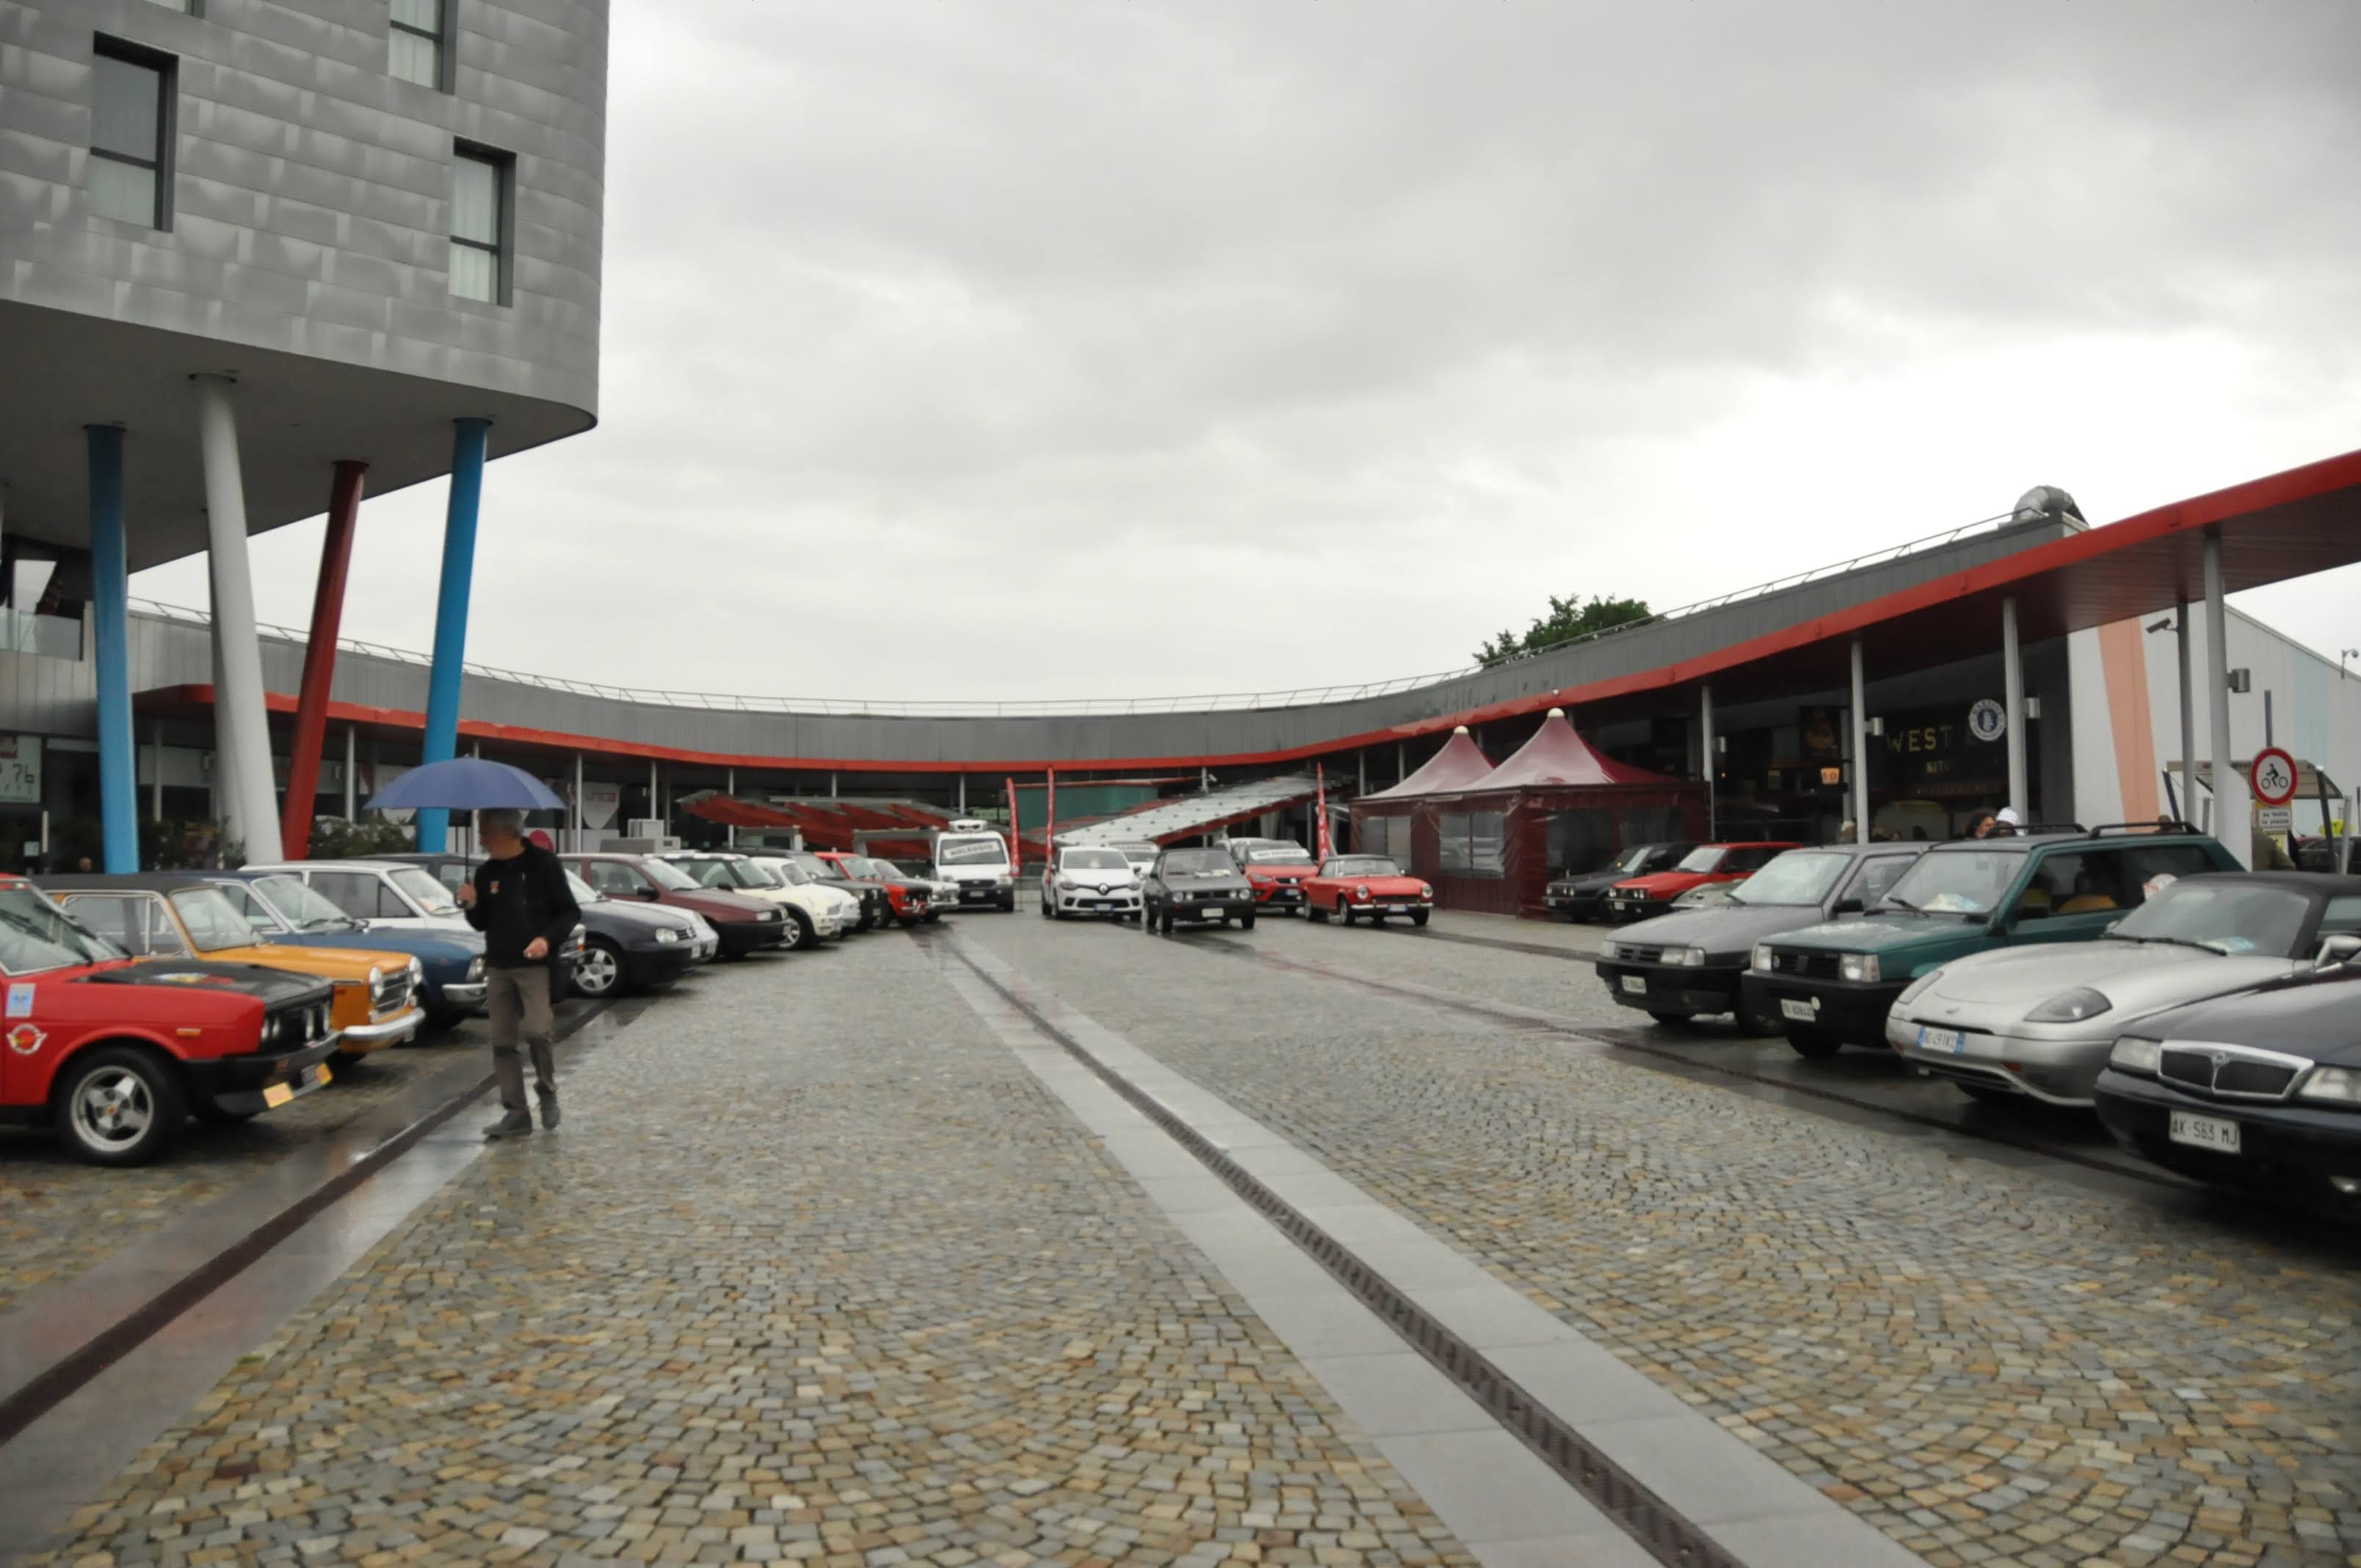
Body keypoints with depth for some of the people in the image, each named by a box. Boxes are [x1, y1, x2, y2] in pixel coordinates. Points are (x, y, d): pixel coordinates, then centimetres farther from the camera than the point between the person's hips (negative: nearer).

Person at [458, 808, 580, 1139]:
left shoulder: (543, 864, -6)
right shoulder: (486, 872, 8)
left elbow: (569, 912, -4)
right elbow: (482, 924, 15)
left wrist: (548, 939, -20)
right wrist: (472, 905, -5)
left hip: (535, 964, -5)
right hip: (498, 967, 5)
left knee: (535, 1030, -20)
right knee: (502, 1042, 4)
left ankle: (547, 1091, 4)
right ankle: (516, 1113, 11)